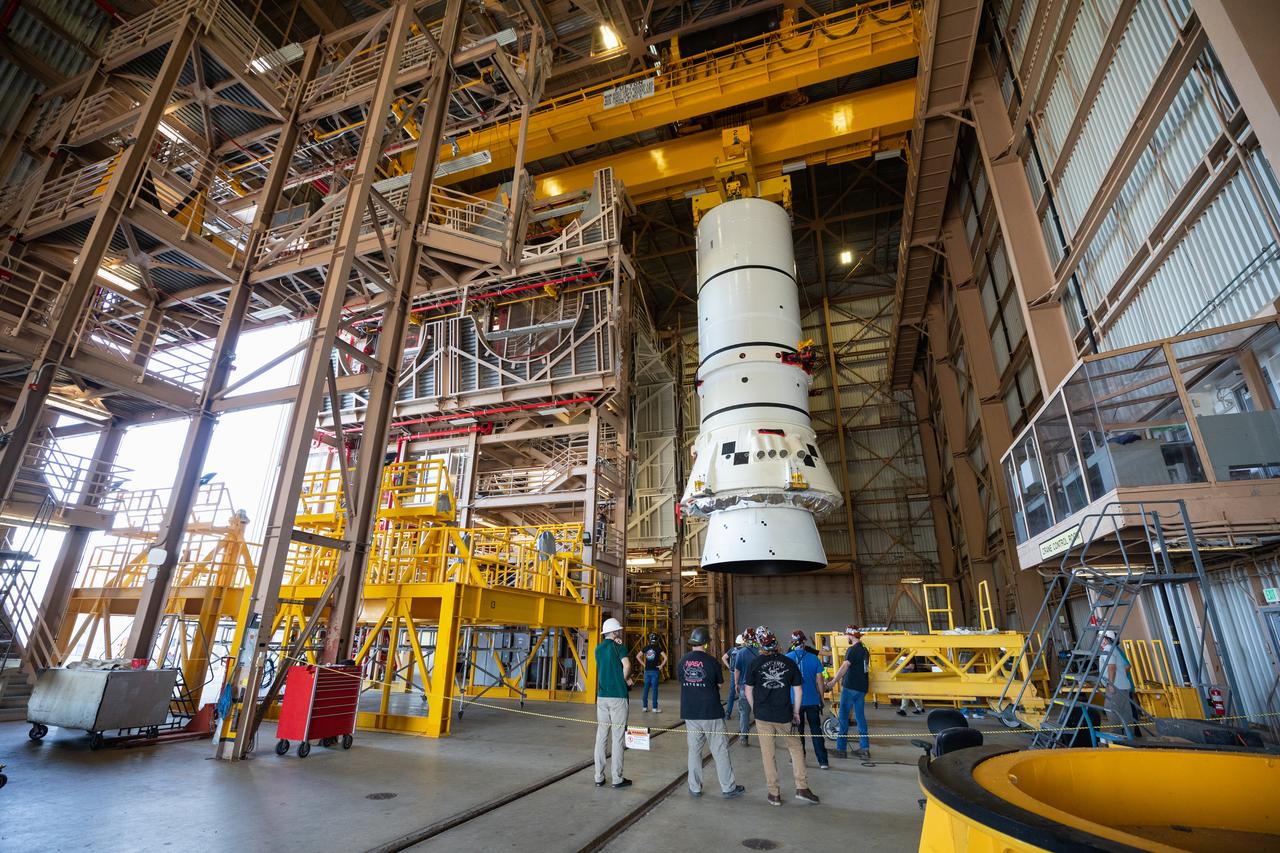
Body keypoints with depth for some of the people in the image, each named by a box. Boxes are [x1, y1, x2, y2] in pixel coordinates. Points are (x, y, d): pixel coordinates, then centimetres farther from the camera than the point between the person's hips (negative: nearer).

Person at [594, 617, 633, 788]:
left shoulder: (598, 648, 11)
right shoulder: (618, 646, -9)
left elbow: (609, 666, 15)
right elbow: (627, 665, -22)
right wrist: (626, 679, -6)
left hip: (602, 696, 6)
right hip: (618, 696, -6)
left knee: (601, 737, 9)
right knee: (618, 737, 1)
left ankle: (599, 777, 13)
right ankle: (617, 778, 6)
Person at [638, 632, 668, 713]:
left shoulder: (646, 648, 4)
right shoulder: (658, 648, -6)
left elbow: (638, 656, 8)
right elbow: (665, 658, -14)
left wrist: (643, 664, 9)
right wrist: (661, 665, -3)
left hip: (647, 671, 3)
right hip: (655, 671, -3)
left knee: (646, 689, 9)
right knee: (654, 689, 2)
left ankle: (645, 707, 14)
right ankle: (654, 708, 5)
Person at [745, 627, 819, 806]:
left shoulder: (755, 663, -6)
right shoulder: (789, 662, -4)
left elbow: (748, 691, 0)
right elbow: (797, 690, 1)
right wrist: (796, 712, 11)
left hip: (763, 716, 0)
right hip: (784, 715, 0)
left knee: (768, 754, 9)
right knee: (795, 747, 19)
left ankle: (774, 794, 17)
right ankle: (802, 788, 16)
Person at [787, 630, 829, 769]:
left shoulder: (786, 658, -8)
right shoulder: (814, 658, -7)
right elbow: (820, 681, -3)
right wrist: (822, 698, 10)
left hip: (794, 701, 0)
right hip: (812, 700, 0)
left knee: (797, 731, 14)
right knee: (816, 731, 11)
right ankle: (823, 762, 11)